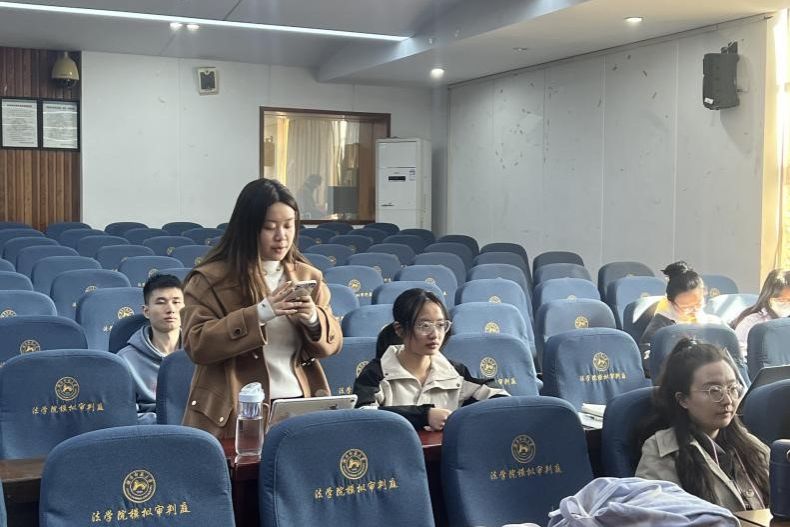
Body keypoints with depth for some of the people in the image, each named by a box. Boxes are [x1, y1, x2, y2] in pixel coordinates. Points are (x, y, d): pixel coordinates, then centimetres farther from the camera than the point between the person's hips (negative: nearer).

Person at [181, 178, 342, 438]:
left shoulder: (309, 276, 12)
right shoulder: (210, 279, -2)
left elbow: (332, 343, 11)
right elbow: (196, 345, -11)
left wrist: (314, 320, -11)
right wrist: (260, 313, -19)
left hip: (299, 406, 3)